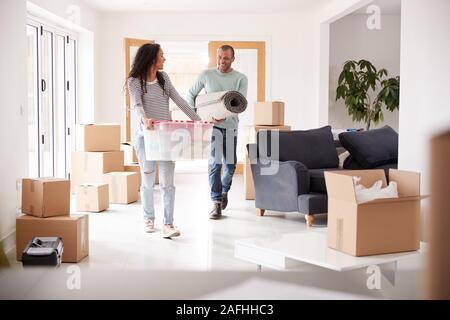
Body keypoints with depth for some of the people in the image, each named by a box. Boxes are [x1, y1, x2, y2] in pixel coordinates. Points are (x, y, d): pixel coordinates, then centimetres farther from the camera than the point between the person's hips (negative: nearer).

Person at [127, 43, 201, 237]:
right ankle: (148, 218, 26)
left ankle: (168, 225, -5)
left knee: (167, 181, -6)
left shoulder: (163, 77, 14)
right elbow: (136, 105, -17)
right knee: (148, 181, 7)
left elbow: (178, 100, 12)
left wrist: (196, 119, 5)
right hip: (145, 134, -3)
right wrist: (144, 120, -38)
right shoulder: (134, 81, -1)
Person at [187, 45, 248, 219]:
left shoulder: (241, 78, 0)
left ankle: (224, 190, 37)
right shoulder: (206, 75, 2)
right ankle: (216, 202, -5)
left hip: (230, 126, 1)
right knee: (215, 163, -10)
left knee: (230, 165, 9)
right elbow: (190, 94, 12)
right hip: (211, 125, -1)